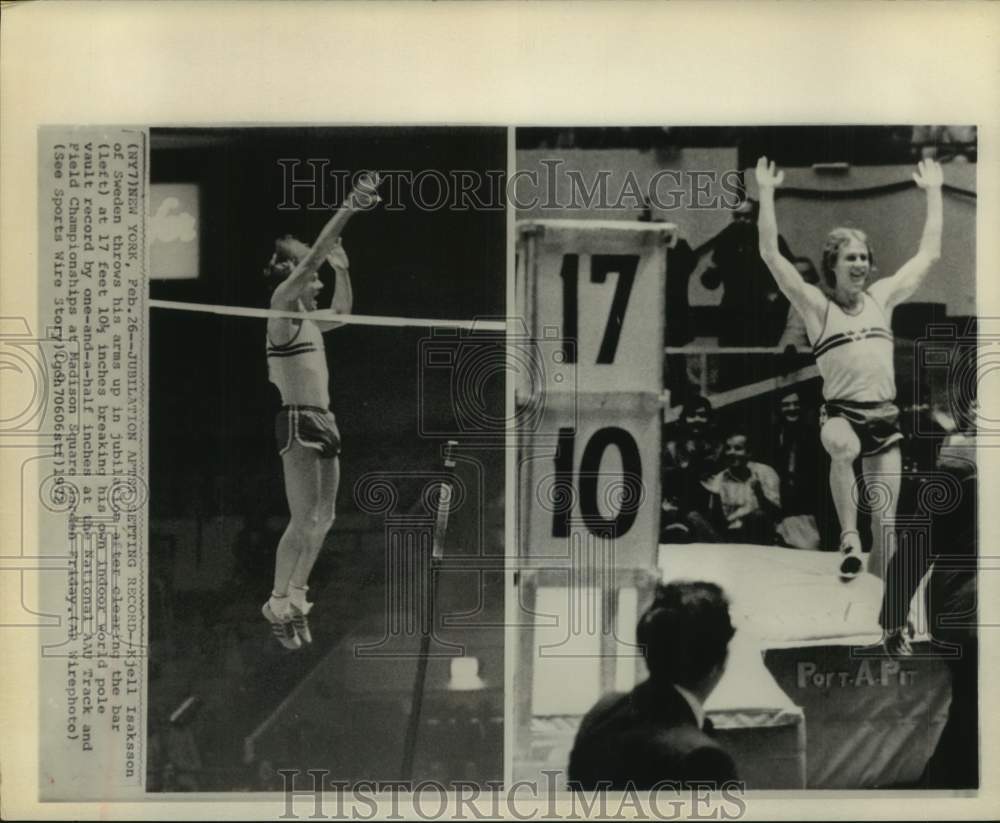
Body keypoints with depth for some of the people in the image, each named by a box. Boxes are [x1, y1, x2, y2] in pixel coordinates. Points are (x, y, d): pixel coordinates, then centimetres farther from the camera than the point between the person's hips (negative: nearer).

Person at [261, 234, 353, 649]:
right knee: (304, 522, -10)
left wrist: (342, 271, 19)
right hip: (299, 423, -9)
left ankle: (296, 596, 21)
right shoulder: (280, 319, -7)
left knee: (323, 520, 10)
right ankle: (278, 604, 0)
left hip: (323, 423, 9)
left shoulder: (309, 324, 17)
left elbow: (342, 311, 35)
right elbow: (296, 279, -21)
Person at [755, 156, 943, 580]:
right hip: (841, 412, -4)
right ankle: (848, 535, -32)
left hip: (884, 415, 4)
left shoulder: (882, 297, 13)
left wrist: (934, 192, 20)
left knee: (885, 525, -1)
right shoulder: (817, 306, 2)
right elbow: (771, 254, -7)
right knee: (842, 446, -41)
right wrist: (765, 193, -9)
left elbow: (928, 252, 20)